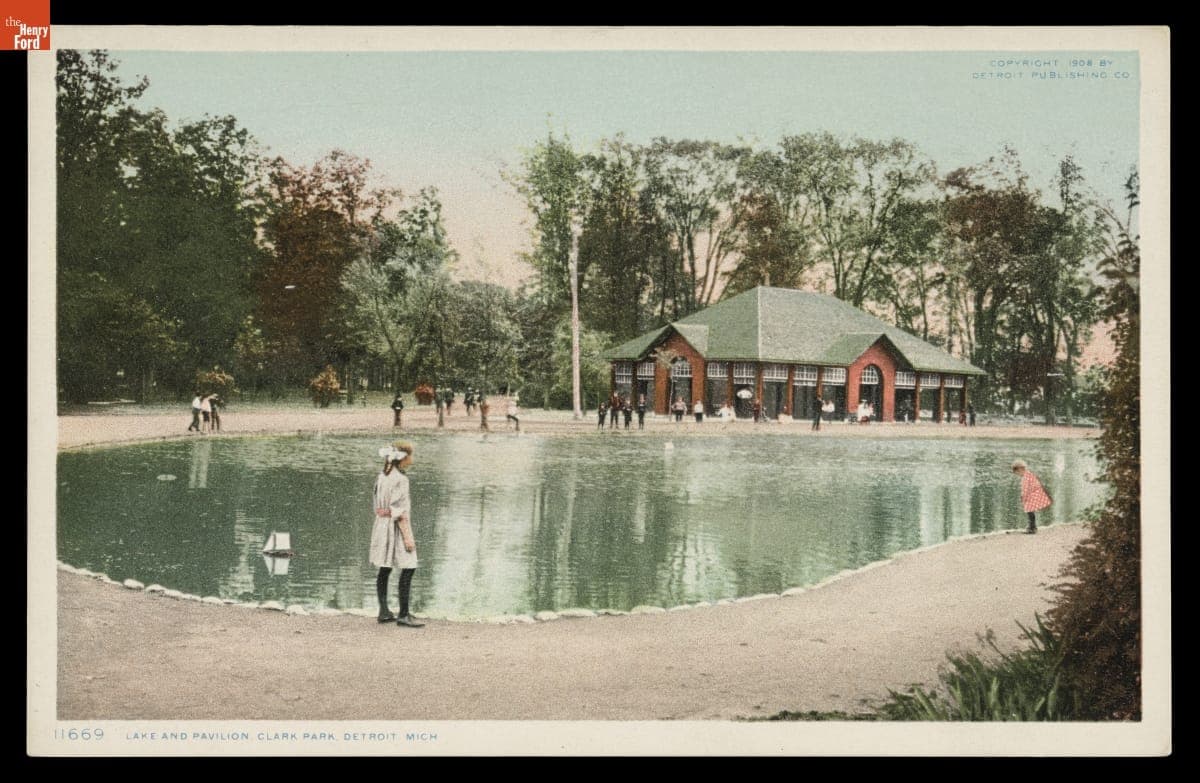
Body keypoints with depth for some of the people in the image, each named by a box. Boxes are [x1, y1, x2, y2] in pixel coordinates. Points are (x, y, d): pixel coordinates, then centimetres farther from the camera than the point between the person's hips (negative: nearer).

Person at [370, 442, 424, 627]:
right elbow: (400, 511, -19)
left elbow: (379, 508, 13)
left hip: (381, 526, 9)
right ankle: (403, 615, -6)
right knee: (408, 569, -6)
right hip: (397, 528, -9)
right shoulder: (400, 480, -16)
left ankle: (384, 611, 17)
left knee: (384, 570, 12)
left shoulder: (381, 477, 9)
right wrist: (407, 537, -18)